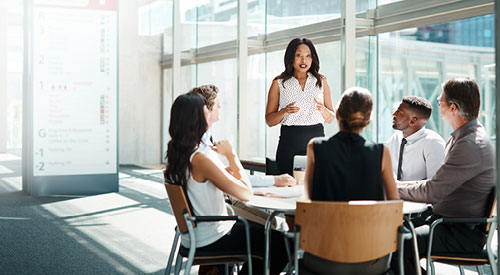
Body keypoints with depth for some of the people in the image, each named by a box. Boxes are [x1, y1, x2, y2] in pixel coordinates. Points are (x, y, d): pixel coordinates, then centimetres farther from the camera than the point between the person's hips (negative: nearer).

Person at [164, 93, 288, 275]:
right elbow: (246, 193, -23)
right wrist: (231, 155, -12)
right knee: (282, 243, 1)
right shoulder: (201, 158, -26)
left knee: (259, 229, 28)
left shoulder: (176, 153, 3)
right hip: (210, 241, -9)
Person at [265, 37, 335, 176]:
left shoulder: (321, 81, 10)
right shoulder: (279, 83, 4)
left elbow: (331, 118, 12)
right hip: (289, 142, -1)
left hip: (316, 140, 2)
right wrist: (285, 111, -13)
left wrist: (322, 109, -8)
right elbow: (269, 120, 5)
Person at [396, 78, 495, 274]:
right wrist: (401, 185, 11)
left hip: (464, 235, -10)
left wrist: (396, 189, -7)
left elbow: (432, 192, -21)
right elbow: (440, 184, 19)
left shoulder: (471, 145, -21)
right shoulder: (461, 137, 12)